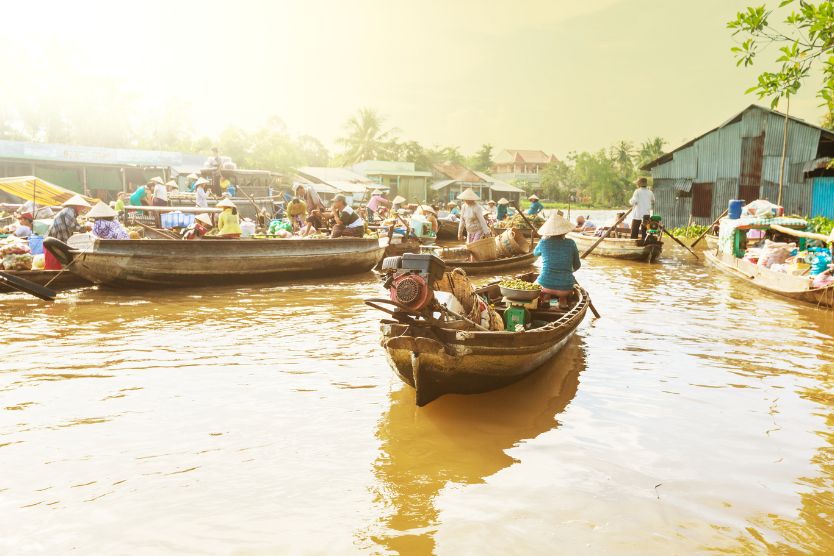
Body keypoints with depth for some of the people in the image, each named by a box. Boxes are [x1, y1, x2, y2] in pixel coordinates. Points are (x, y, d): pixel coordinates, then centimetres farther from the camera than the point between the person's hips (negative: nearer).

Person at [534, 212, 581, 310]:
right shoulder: (570, 243, -3)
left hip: (545, 286, 0)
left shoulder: (544, 242, -5)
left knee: (536, 283, 35)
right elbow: (577, 266, 7)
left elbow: (535, 253, 18)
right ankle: (563, 300, 8)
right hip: (565, 288, 1)